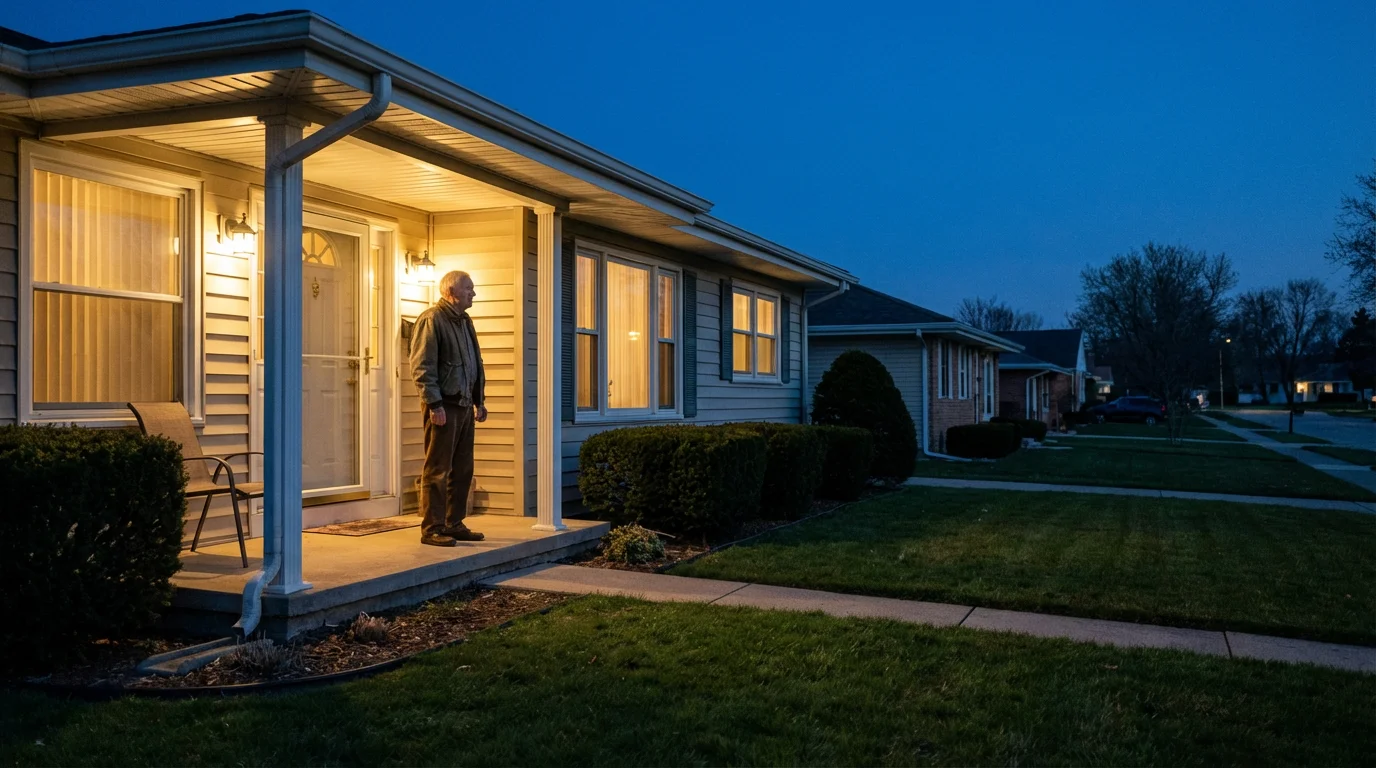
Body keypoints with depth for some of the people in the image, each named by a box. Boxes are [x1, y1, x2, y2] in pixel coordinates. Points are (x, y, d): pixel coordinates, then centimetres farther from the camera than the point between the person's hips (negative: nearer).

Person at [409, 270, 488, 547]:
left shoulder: (464, 321, 18)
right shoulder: (431, 319, -10)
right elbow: (422, 366, -16)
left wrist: (479, 400, 20)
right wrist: (434, 404, -21)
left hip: (464, 406, 9)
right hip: (443, 407, -9)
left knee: (462, 469, 12)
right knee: (437, 470, -4)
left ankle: (454, 524, 21)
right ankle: (432, 529, 2)